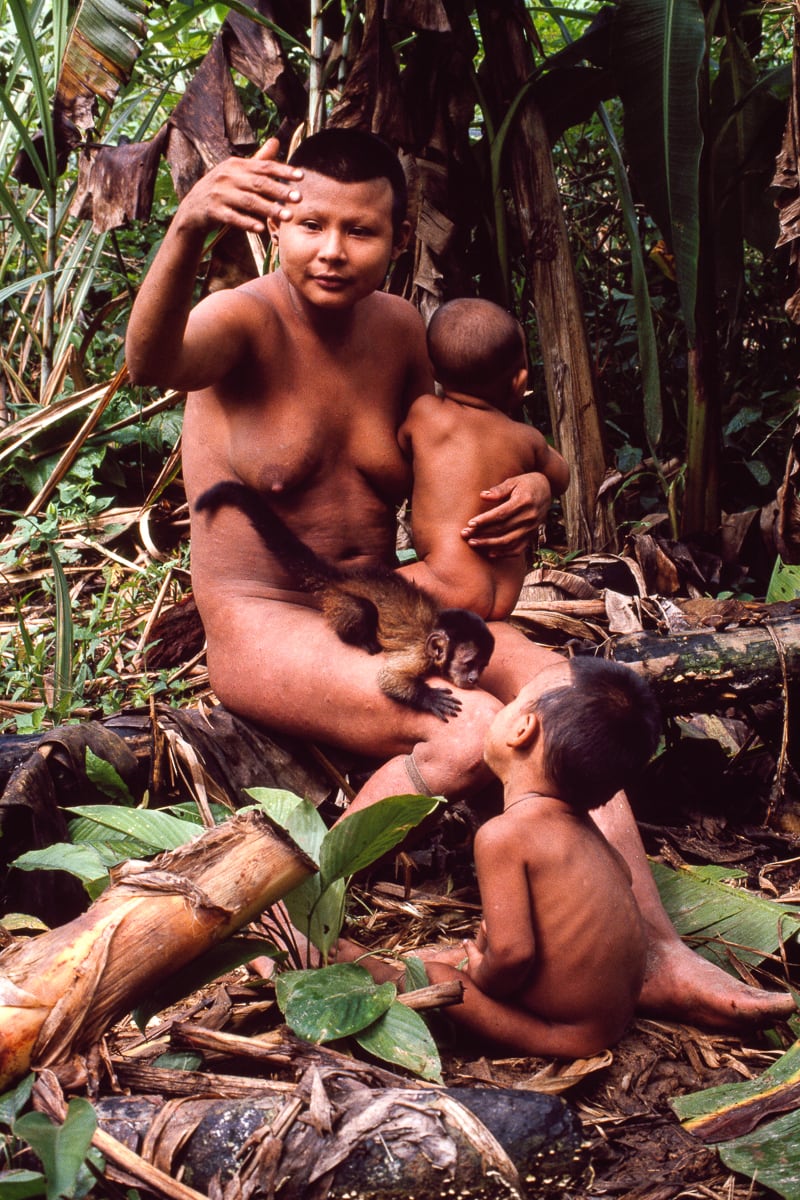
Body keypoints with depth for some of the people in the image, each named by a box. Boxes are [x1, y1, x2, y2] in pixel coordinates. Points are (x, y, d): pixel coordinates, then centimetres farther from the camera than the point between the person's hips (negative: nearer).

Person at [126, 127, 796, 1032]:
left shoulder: (398, 329, 6)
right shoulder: (244, 323, -14)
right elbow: (150, 363, -38)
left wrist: (527, 488, -4)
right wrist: (188, 229, -58)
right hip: (262, 630, -6)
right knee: (473, 729, -28)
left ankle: (652, 958, -16)